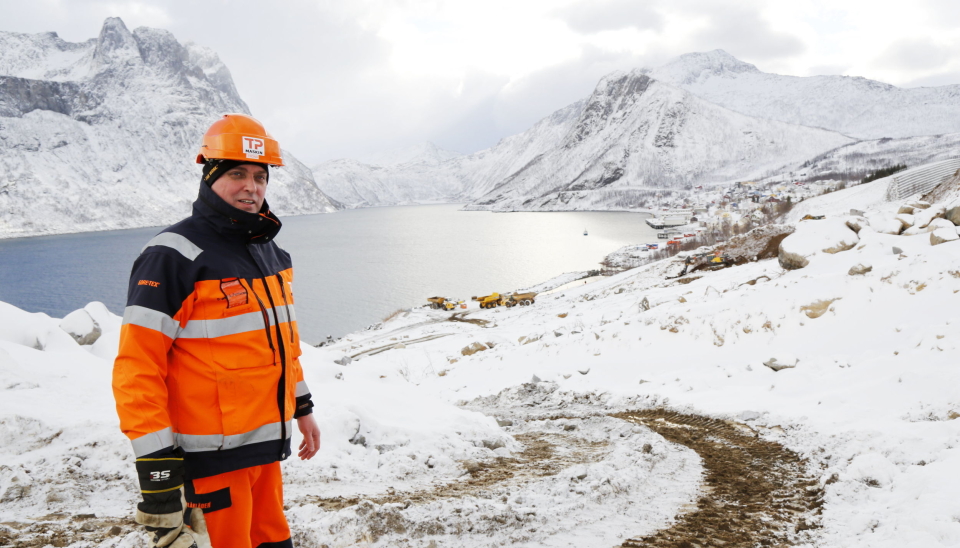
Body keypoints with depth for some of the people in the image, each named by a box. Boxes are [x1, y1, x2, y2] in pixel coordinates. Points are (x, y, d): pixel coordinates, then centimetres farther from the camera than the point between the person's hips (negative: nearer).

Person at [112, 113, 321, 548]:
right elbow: (136, 368, -17)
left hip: (267, 443, 7)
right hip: (214, 449, -7)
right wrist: (156, 468, -19)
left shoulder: (270, 250, 10)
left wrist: (302, 408, 20)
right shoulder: (175, 256, -14)